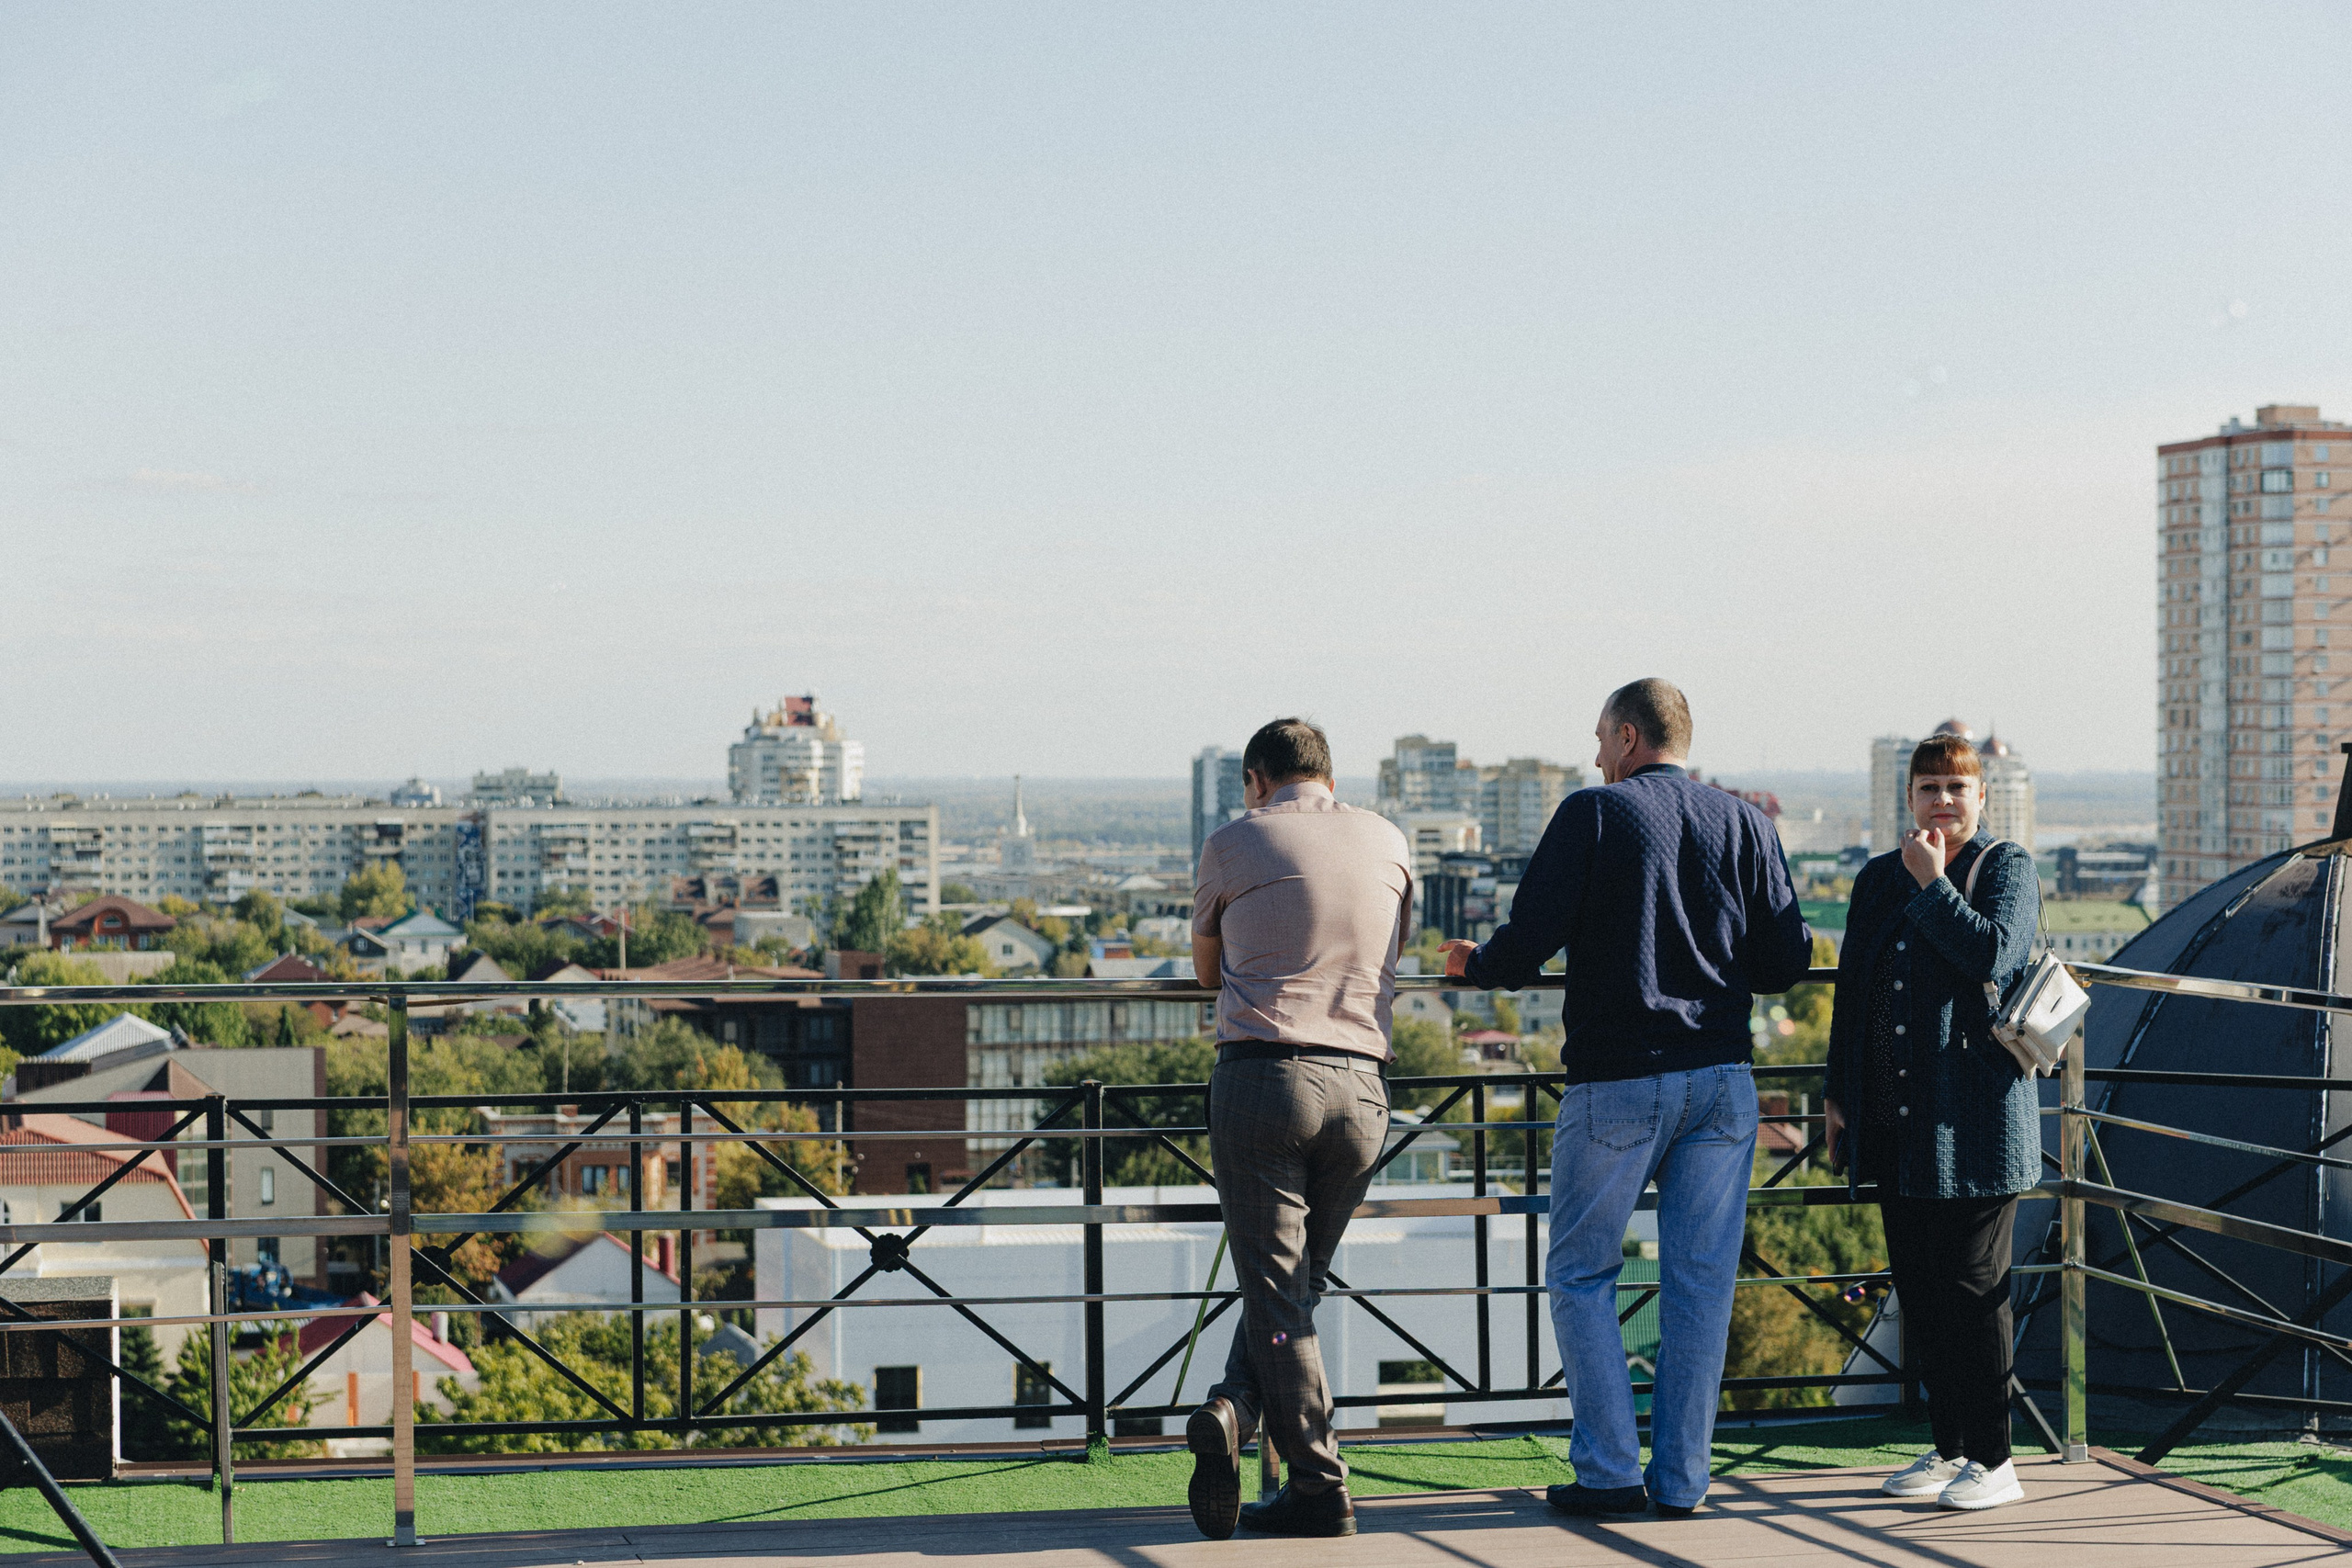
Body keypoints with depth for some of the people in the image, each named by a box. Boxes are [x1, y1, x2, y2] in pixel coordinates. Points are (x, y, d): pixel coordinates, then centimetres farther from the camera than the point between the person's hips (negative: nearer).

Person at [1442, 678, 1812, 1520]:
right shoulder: (1744, 823, 7)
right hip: (1721, 1081, 4)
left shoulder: (1592, 814, -4)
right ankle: (1680, 1478, 8)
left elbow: (1531, 938, -9)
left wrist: (1475, 964, 12)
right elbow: (1786, 961, 4)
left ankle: (1609, 1471, 3)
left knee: (1581, 1275, 8)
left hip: (1616, 1080, -4)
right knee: (1699, 1280, 7)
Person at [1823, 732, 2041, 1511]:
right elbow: (1852, 992, 18)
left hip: (1973, 1120, -6)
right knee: (1918, 1290, 9)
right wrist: (1838, 1093, 15)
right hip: (1895, 1119, 6)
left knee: (1972, 1287, -5)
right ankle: (1948, 1445, 19)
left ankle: (1993, 1460, 3)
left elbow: (1993, 954, -20)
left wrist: (1932, 883, -12)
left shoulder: (2008, 868, -2)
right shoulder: (1878, 879, 14)